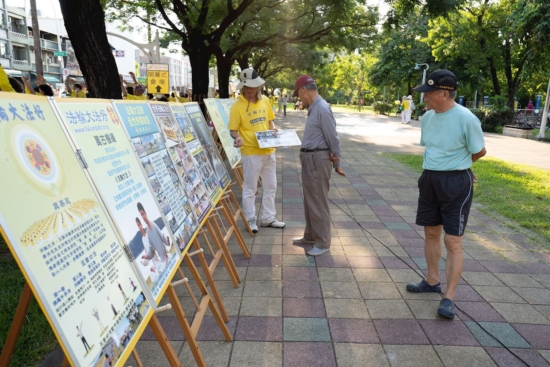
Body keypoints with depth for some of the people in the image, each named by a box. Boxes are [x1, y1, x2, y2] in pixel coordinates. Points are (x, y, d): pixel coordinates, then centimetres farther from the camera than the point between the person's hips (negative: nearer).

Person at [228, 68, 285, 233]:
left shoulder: (265, 100, 6)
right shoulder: (237, 105, -11)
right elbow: (233, 130, -10)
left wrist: (274, 130, -3)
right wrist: (237, 138, -30)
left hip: (269, 150, 6)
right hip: (251, 152, -6)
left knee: (271, 186, 14)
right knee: (250, 188, 4)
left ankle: (268, 218, 27)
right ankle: (250, 220, 17)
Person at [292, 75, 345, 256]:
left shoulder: (322, 109, -19)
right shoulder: (313, 108, 11)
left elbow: (333, 139, -16)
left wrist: (337, 164, -10)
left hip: (318, 159, -10)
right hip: (309, 158, 10)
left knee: (319, 201, -1)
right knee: (310, 199, 18)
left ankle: (323, 243, 11)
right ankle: (311, 235, 32)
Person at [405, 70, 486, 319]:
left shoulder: (466, 118, -18)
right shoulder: (427, 117, 2)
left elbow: (480, 152, -4)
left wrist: (457, 166, 11)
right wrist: (438, 167, 10)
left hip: (456, 183, -7)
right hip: (429, 180, 7)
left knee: (453, 242, -2)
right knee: (431, 233, 17)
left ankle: (449, 298, 9)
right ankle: (432, 281, 35)